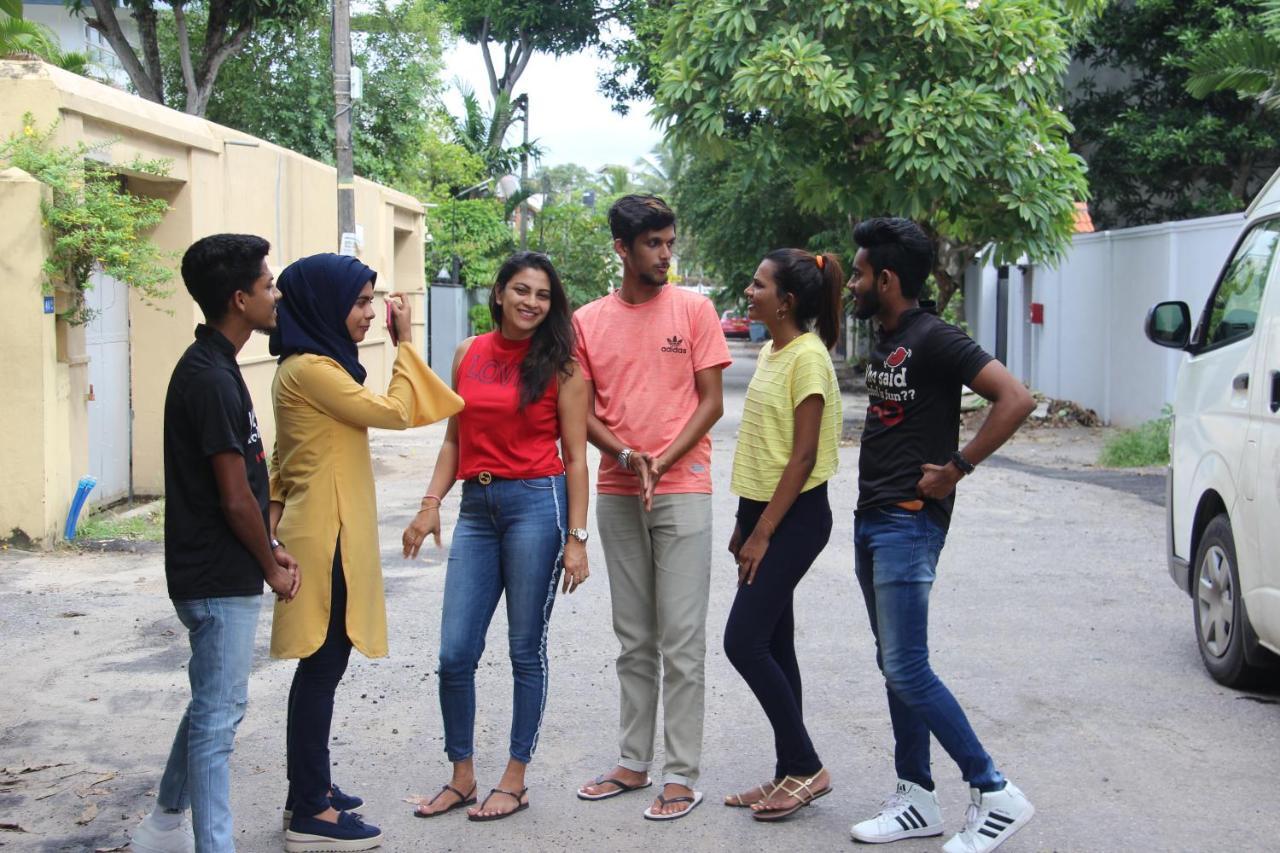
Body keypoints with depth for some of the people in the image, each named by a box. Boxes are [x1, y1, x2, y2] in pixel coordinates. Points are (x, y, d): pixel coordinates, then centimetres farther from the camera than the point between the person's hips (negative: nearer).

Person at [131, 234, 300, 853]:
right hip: (222, 580, -10)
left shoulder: (209, 367, 10)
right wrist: (271, 567, -7)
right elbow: (235, 499, -19)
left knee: (215, 704, 21)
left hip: (212, 573, 10)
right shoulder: (212, 379, -21)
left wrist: (269, 550, 12)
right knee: (218, 715, -1)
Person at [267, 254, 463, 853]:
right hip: (325, 535, -10)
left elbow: (284, 457, 19)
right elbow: (394, 412, -16)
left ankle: (310, 790, 25)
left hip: (330, 532, 10)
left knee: (324, 664, 15)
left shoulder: (316, 365, 16)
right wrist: (405, 343, -7)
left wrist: (278, 511, 17)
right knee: (322, 665, -5)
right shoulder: (308, 368, -16)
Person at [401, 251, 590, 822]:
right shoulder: (469, 355, 9)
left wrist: (576, 538, -6)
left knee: (526, 649, 5)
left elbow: (574, 457, -1)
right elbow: (454, 440, 16)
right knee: (454, 653, 2)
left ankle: (515, 780, 18)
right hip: (476, 506, 4)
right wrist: (431, 505, 4)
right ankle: (462, 776, 19)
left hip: (536, 502, -4)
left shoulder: (558, 365, -1)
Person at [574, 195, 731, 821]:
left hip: (681, 490, -3)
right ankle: (633, 763, 23)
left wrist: (661, 463, -13)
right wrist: (626, 456, -11)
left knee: (681, 642, -2)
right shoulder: (587, 321, 6)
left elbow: (711, 402, -2)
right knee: (633, 641, 12)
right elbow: (584, 412, 7)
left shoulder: (693, 309, -1)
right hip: (616, 494, 3)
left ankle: (682, 775, 6)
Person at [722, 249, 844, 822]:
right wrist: (745, 523, 15)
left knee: (744, 641, -9)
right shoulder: (772, 352, 12)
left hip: (794, 516, -9)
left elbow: (804, 456, -18)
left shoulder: (808, 356, -15)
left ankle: (805, 767, 3)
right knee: (772, 645, 11)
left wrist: (763, 532, -18)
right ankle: (792, 774, 20)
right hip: (763, 509, 9)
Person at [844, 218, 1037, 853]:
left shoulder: (933, 339, -14)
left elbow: (1015, 399, -23)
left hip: (909, 522, -10)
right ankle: (916, 799, 19)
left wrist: (956, 467, -20)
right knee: (895, 664, 11)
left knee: (907, 669, -10)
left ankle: (994, 793, 0)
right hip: (872, 518, 10)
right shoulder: (885, 342, 14)